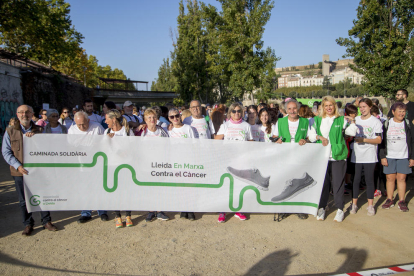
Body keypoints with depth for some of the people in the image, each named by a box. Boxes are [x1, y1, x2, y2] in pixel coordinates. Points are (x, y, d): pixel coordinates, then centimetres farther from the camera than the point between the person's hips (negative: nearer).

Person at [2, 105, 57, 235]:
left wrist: (34, 136, -18)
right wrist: (18, 166, -13)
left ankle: (46, 222, 22)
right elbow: (6, 152, 0)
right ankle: (28, 224, 24)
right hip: (20, 171, 0)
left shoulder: (39, 130, 5)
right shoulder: (10, 131, 3)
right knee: (24, 200, 9)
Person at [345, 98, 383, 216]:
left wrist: (364, 140, -18)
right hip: (356, 155, 3)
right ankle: (354, 204, 16)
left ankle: (370, 205, 16)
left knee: (369, 180, 3)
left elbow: (379, 140, -6)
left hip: (370, 156, -2)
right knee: (356, 179, 5)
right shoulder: (355, 120, 8)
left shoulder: (376, 122, -2)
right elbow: (349, 135, 12)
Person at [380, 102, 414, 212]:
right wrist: (382, 157, -3)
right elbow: (382, 141, 2)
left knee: (401, 178, 1)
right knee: (390, 178, 5)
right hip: (389, 157, 0)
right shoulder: (386, 124, 2)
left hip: (404, 157, 0)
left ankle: (402, 201, 12)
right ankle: (389, 200, 15)